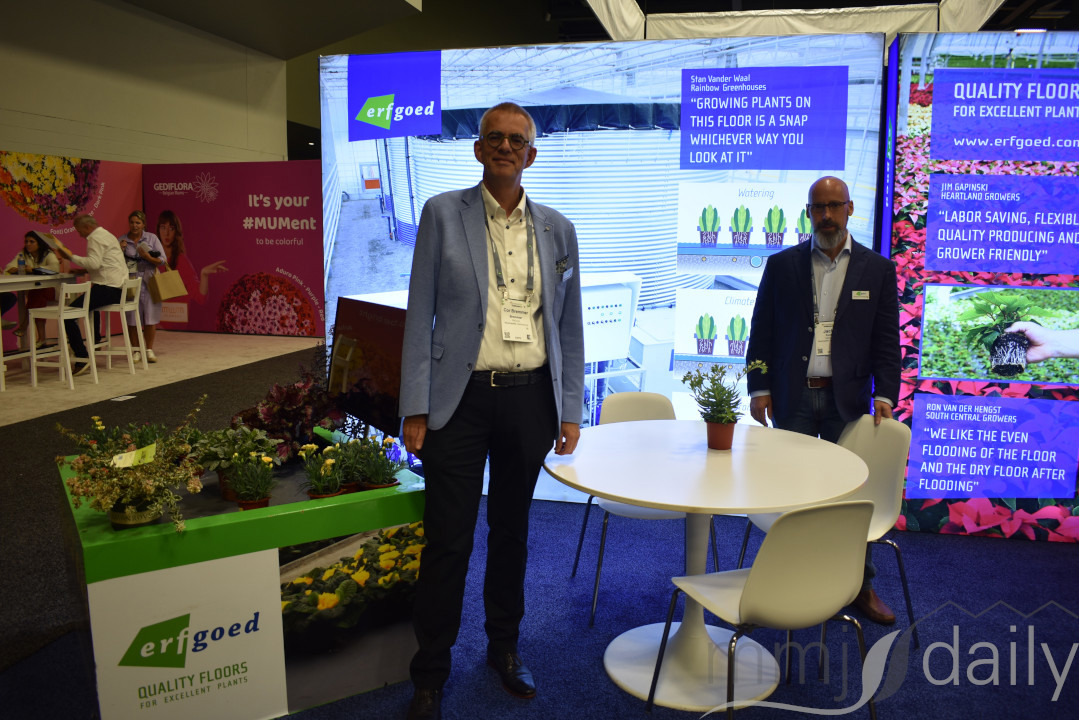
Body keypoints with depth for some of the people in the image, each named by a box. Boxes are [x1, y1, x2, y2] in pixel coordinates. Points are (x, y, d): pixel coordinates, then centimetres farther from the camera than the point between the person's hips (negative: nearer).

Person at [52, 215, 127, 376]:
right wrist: (83, 270, 19)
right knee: (90, 302, 40)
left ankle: (82, 358, -21)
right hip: (118, 289, 11)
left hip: (107, 289, -11)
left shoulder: (96, 238, -8)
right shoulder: (106, 235, 24)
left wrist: (71, 257, -15)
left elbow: (94, 262, -23)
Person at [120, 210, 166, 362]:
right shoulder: (122, 241, 7)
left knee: (150, 318, 0)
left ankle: (149, 350, 11)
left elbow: (163, 260, 1)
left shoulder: (152, 238, 5)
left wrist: (148, 257, -15)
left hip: (149, 283, 0)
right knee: (132, 319, 1)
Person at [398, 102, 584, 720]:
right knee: (448, 540, 1)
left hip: (530, 397, 3)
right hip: (461, 397, -2)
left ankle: (505, 647, 36)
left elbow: (569, 325, 11)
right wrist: (415, 409, -6)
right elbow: (420, 313, -2)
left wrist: (570, 410, 6)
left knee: (512, 530, 16)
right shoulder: (443, 213, 1)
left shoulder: (557, 229, 8)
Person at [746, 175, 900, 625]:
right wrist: (759, 389, -2)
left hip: (845, 398, 0)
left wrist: (884, 394, -5)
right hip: (793, 397, 0)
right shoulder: (782, 265, 4)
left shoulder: (877, 269, 5)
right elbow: (762, 331, 4)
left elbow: (886, 339, 4)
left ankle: (860, 586, 19)